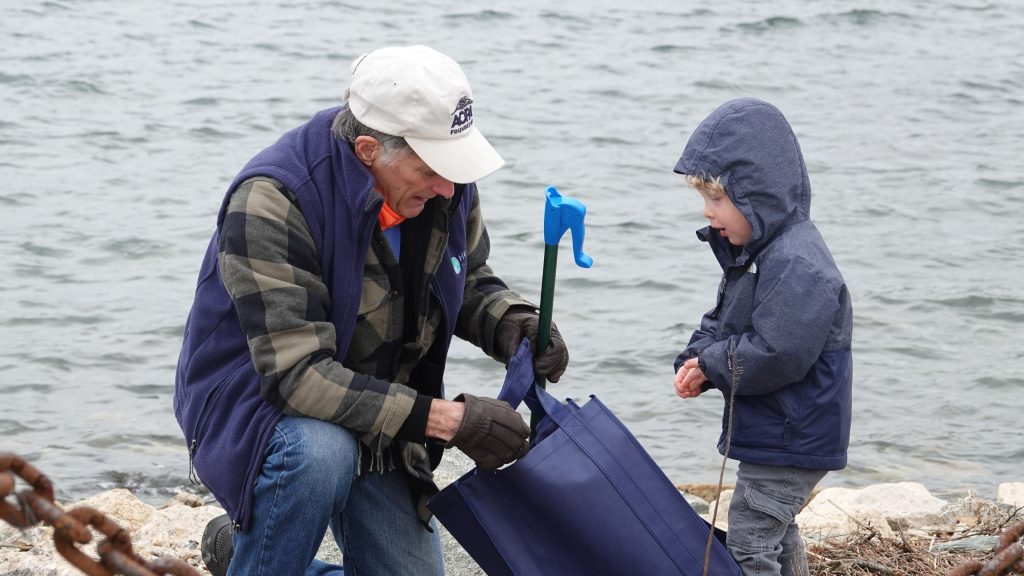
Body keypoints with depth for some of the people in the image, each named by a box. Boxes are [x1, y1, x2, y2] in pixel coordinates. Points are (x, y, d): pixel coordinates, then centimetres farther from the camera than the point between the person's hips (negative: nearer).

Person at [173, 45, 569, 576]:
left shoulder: (445, 189, -10)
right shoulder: (271, 203, -30)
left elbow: (469, 281, 11)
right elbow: (298, 373, -34)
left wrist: (512, 324, -14)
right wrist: (446, 419, -36)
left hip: (374, 418, 7)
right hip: (252, 402, -6)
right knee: (320, 452, -39)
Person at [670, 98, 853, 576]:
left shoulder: (797, 266, -26)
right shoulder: (753, 251, 8)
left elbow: (773, 357, -31)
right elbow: (721, 321, 17)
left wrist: (711, 364, -15)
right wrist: (696, 359, -4)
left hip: (790, 441, -11)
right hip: (773, 434, 11)